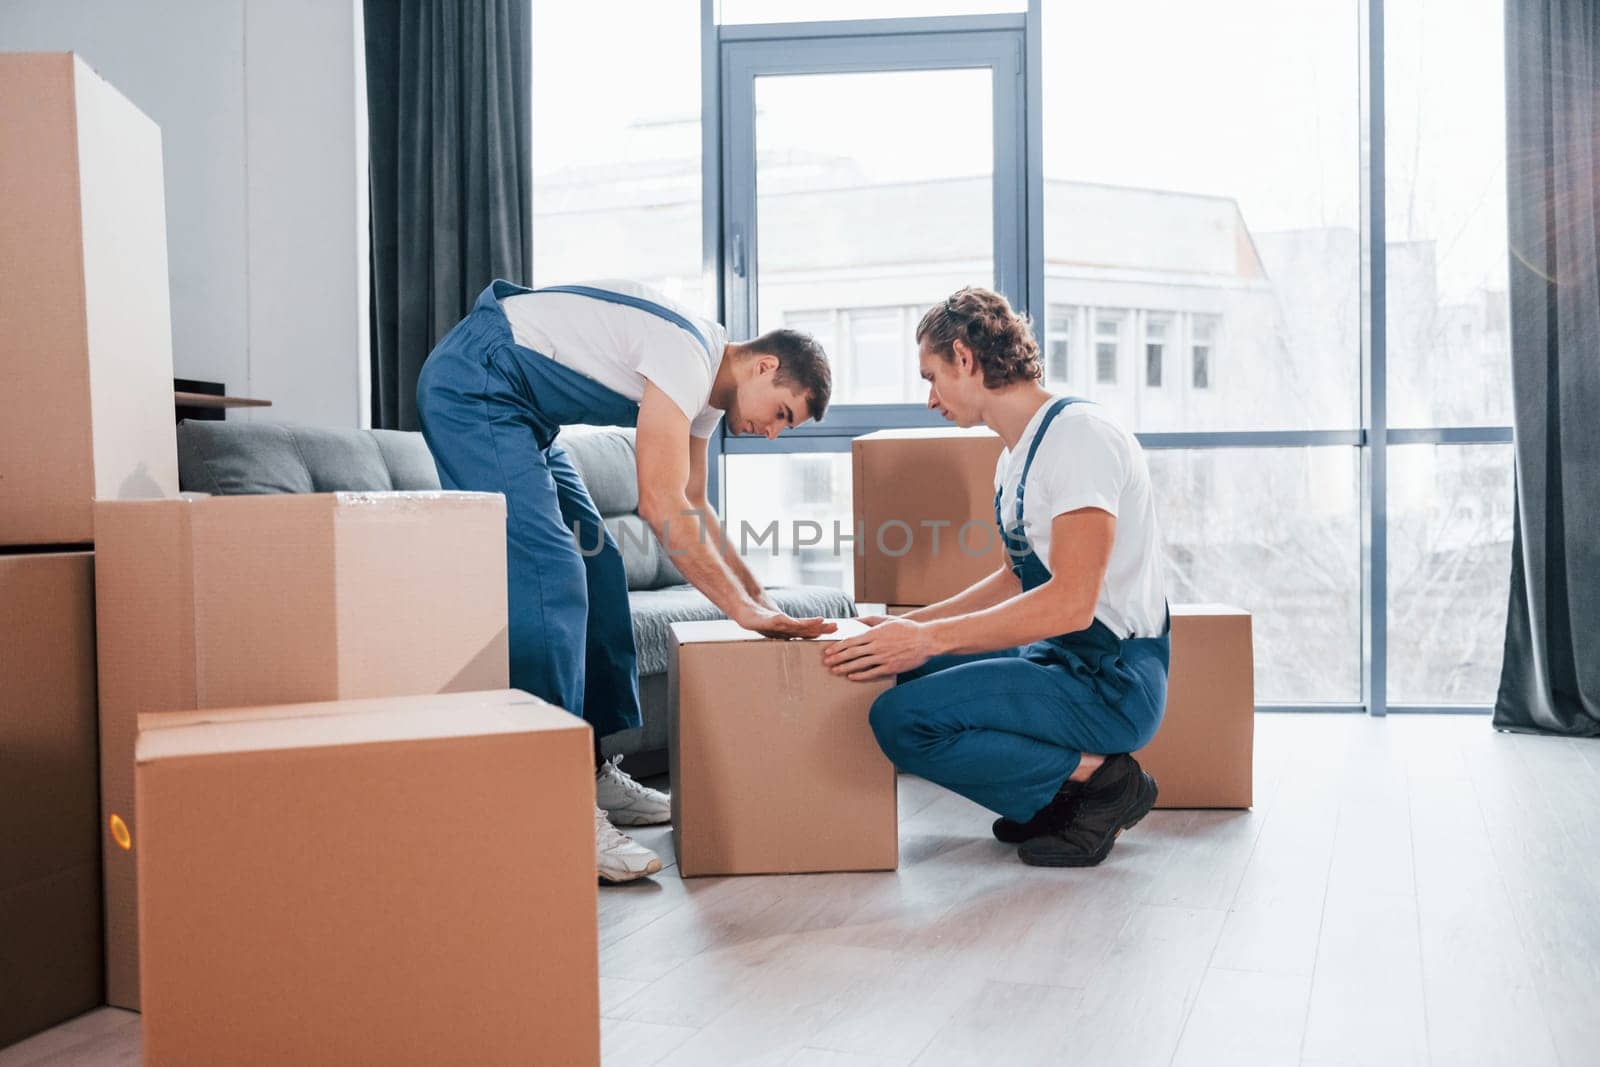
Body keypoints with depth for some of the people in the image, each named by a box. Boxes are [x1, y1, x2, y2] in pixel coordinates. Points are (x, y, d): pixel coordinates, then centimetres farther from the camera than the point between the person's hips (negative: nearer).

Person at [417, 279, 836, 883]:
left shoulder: (706, 386, 8)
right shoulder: (687, 355, -22)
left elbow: (693, 507, 15)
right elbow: (660, 505, -28)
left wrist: (760, 601, 10)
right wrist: (744, 608, -23)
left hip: (517, 408, 11)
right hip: (471, 384, -11)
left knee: (595, 570, 7)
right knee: (549, 580, -20)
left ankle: (591, 772, 14)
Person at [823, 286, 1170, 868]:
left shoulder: (1078, 433, -17)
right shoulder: (1017, 455, 15)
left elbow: (1070, 601, -25)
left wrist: (930, 637, -22)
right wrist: (910, 624, 16)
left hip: (1110, 683, -10)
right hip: (1059, 661, 10)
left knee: (902, 718, -20)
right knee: (905, 673, 18)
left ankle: (1099, 777, -8)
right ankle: (1058, 796, 9)